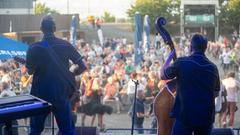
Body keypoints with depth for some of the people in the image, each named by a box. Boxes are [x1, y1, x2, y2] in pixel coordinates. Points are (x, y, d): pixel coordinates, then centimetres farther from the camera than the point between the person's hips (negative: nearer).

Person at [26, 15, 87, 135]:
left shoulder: (34, 48, -8)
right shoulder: (65, 45, -5)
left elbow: (30, 71, 2)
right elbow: (83, 67, -4)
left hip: (40, 94, 0)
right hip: (61, 93, 0)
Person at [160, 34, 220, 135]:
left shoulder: (181, 63, -7)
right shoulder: (213, 68, 6)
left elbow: (163, 75, 9)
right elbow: (216, 93, 18)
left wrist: (170, 57, 23)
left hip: (185, 115, -4)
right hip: (206, 117, 4)